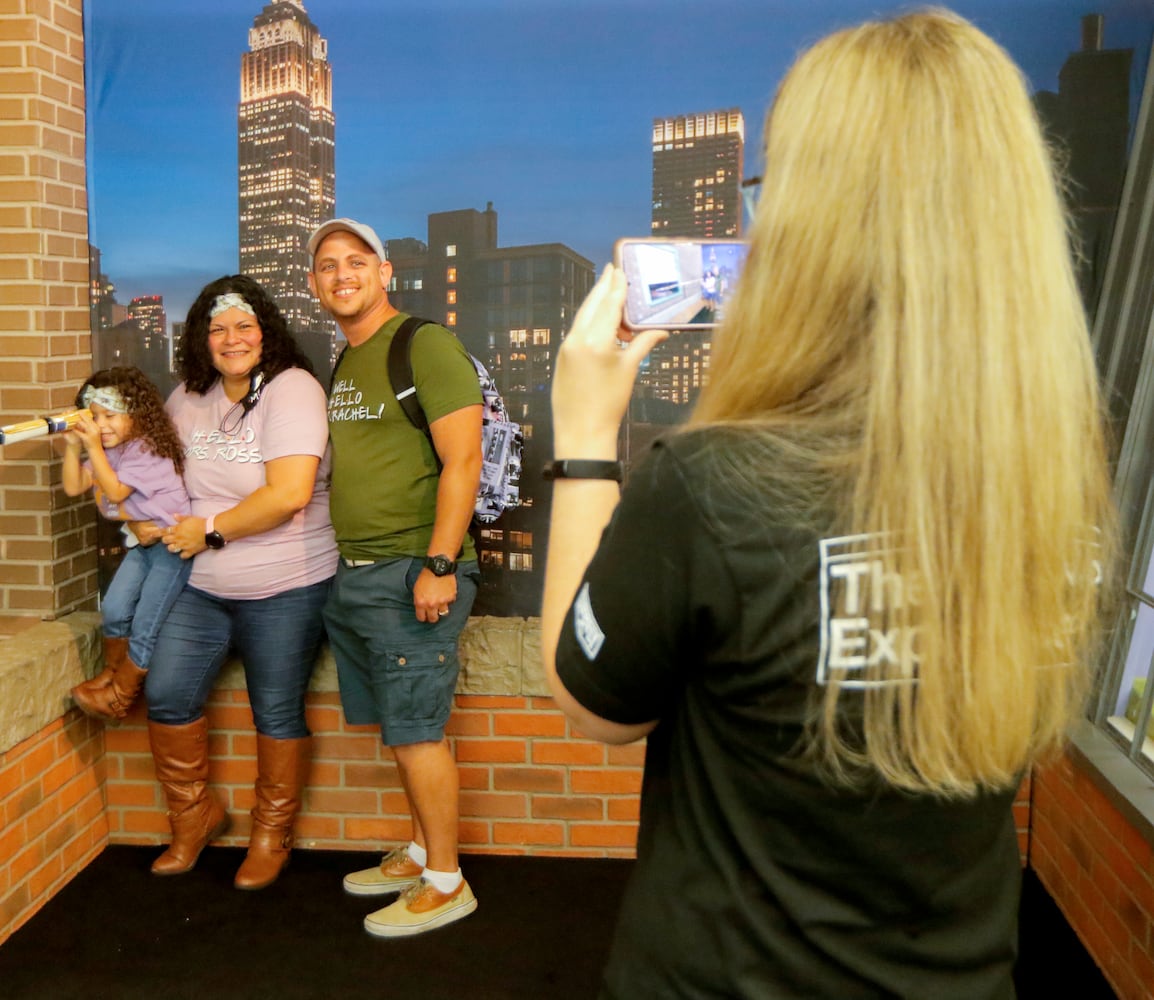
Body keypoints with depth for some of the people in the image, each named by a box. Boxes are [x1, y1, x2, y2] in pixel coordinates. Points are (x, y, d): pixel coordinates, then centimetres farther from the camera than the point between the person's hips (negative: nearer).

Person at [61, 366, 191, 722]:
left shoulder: (149, 450, -18)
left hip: (171, 544, -8)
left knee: (145, 626, -5)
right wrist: (73, 445, -8)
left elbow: (115, 492, -23)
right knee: (114, 609, -6)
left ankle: (121, 694, 12)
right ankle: (112, 672, 18)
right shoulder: (108, 453, 8)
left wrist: (94, 447, -24)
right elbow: (73, 487, 4)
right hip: (141, 543, 8)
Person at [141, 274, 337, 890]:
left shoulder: (291, 389, -14)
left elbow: (289, 494, -24)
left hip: (283, 589, -6)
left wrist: (211, 530, -15)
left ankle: (272, 833, 27)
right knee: (166, 696, 2)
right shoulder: (188, 397, 7)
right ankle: (194, 816, 26)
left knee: (277, 713, 6)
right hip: (200, 585, 6)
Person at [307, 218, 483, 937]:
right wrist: (343, 560, 14)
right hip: (352, 574, 8)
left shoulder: (425, 345, -9)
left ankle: (445, 884, 13)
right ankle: (421, 851, 30)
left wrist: (438, 565, -20)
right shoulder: (343, 363, 16)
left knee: (416, 731, -1)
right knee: (399, 726, 15)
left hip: (412, 573, -8)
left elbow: (463, 461, -16)